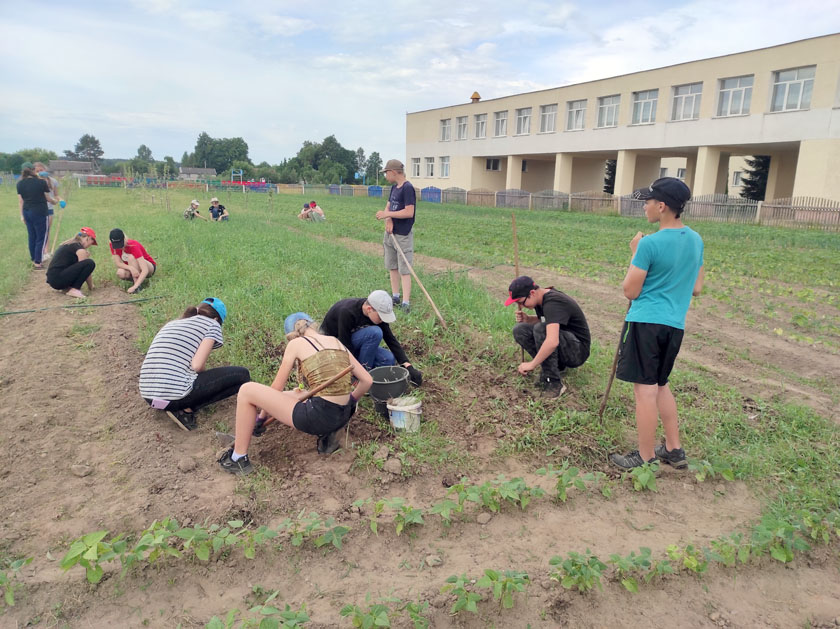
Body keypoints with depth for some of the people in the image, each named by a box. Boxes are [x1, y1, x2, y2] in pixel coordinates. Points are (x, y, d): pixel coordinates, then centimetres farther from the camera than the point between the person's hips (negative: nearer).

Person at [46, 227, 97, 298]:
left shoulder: (68, 244, 21)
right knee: (90, 263, -15)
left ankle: (66, 287, 10)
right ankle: (73, 289, -13)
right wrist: (91, 287, 8)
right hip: (58, 279, -10)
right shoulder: (79, 247, -7)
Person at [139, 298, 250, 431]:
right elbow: (197, 365, -10)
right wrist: (202, 370, 14)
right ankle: (187, 409, -4)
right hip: (176, 395, -8)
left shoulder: (171, 324, 24)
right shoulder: (212, 324, 4)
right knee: (242, 375, 3)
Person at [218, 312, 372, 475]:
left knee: (247, 391, 5)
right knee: (283, 396, 32)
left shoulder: (296, 343, 1)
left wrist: (261, 418, 21)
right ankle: (327, 434, 15)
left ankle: (239, 458, 11)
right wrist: (350, 401, 27)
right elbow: (367, 380, 11)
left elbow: (276, 388, 6)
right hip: (344, 417, 7)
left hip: (319, 416, -7)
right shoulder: (337, 342, 14)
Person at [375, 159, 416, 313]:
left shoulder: (407, 188, -16)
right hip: (390, 232, 9)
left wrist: (387, 214, -17)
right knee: (392, 266, 15)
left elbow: (409, 212, -22)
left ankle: (406, 303, -7)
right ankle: (395, 297, 27)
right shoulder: (394, 187, 11)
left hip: (403, 235, -9)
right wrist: (388, 219, -11)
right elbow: (387, 207, 11)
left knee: (404, 269, -8)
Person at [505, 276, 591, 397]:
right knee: (519, 330, -5)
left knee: (540, 329, -33)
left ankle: (554, 383, -23)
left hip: (578, 350, -9)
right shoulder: (541, 298, 0)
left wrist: (532, 364, -29)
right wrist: (527, 319, -2)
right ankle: (557, 365, 1)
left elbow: (552, 342, -39)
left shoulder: (553, 303, -27)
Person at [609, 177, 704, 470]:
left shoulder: (650, 243, -16)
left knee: (645, 390, 1)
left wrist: (635, 254, 0)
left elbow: (630, 291, -10)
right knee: (661, 385, 21)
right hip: (675, 325, 8)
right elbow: (696, 288, 15)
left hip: (646, 322, -8)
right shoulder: (696, 240, 8)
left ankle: (646, 458, 11)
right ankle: (674, 449, 28)